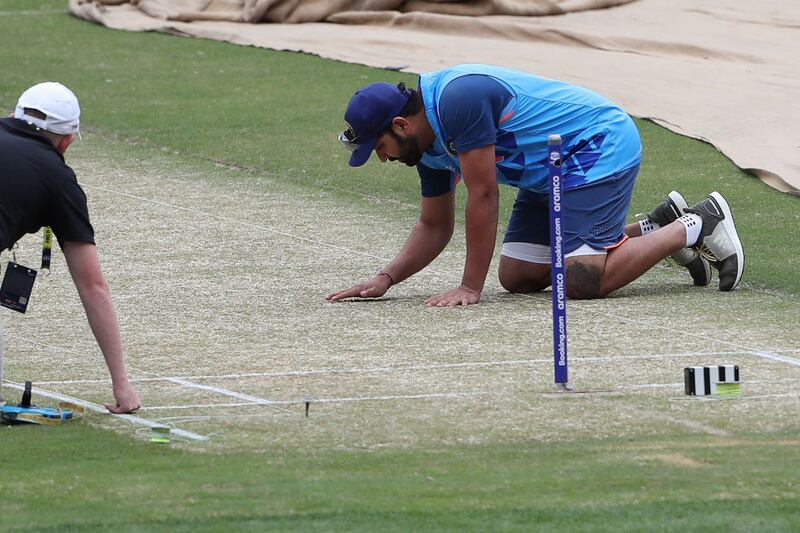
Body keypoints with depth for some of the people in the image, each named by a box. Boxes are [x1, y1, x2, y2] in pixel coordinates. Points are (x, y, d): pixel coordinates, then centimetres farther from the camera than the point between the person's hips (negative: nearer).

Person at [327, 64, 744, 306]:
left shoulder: (458, 98, -27)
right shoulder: (429, 147, 4)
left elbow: (483, 197, -26)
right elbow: (434, 227, 15)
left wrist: (470, 287, -22)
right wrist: (386, 278, -1)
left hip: (600, 147, -10)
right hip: (551, 173, 10)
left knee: (580, 282, -21)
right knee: (518, 277, 7)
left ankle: (695, 227, -2)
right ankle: (656, 229, 16)